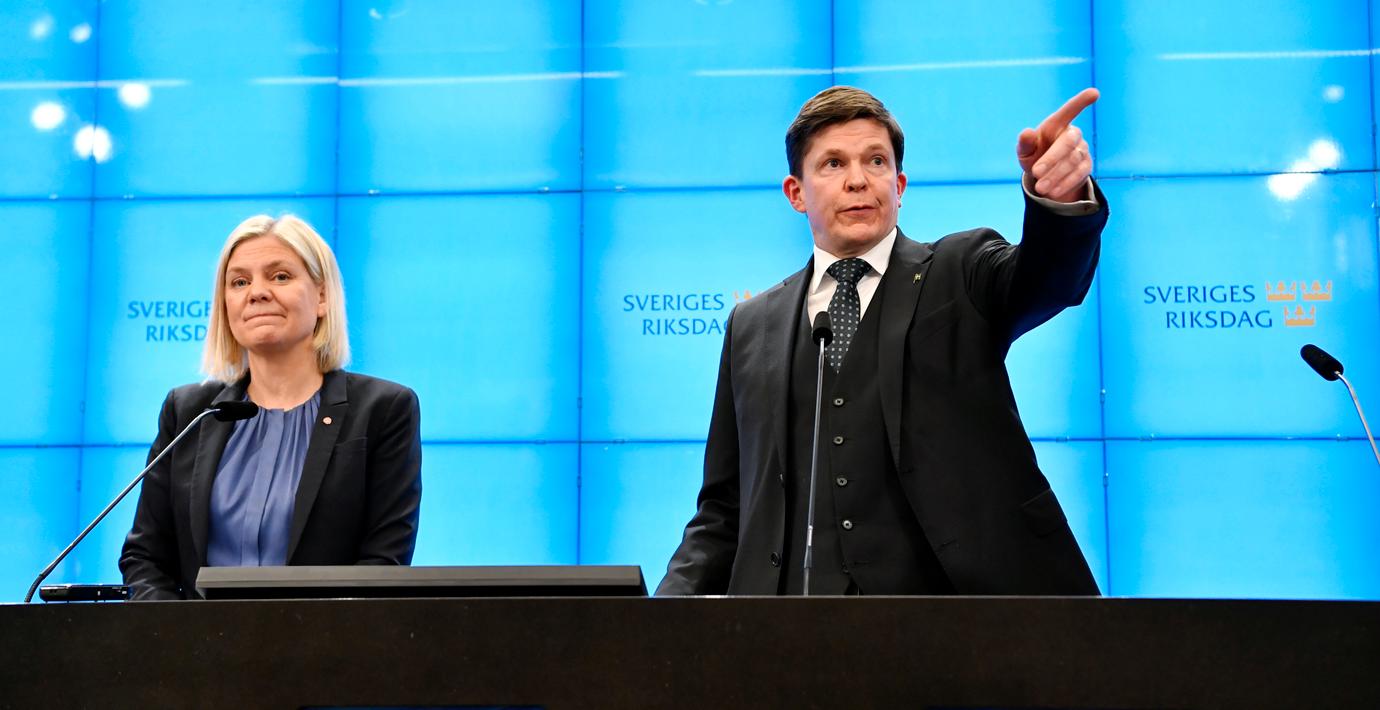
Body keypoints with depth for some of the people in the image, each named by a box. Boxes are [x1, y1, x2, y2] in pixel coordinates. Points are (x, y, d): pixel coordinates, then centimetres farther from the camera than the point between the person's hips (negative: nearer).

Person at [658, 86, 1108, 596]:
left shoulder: (961, 276, 7)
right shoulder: (752, 326, 14)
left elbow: (1050, 276, -15)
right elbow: (725, 505, 15)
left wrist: (1063, 193, -36)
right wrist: (677, 596, -1)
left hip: (956, 592, -1)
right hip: (793, 593, 2)